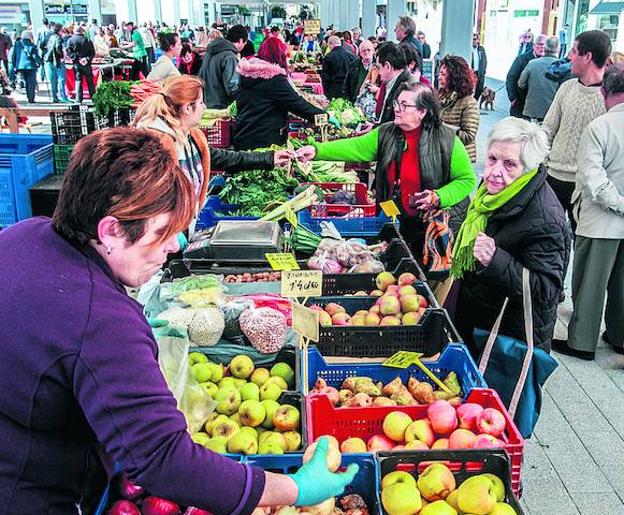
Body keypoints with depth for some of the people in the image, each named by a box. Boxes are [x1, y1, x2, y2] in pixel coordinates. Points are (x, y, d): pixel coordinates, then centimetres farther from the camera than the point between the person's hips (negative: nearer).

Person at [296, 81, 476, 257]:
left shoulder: (446, 139, -13)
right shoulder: (385, 134, 0)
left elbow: (467, 180, -9)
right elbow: (355, 147, -10)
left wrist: (438, 197, -24)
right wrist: (317, 150, -24)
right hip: (399, 224, 4)